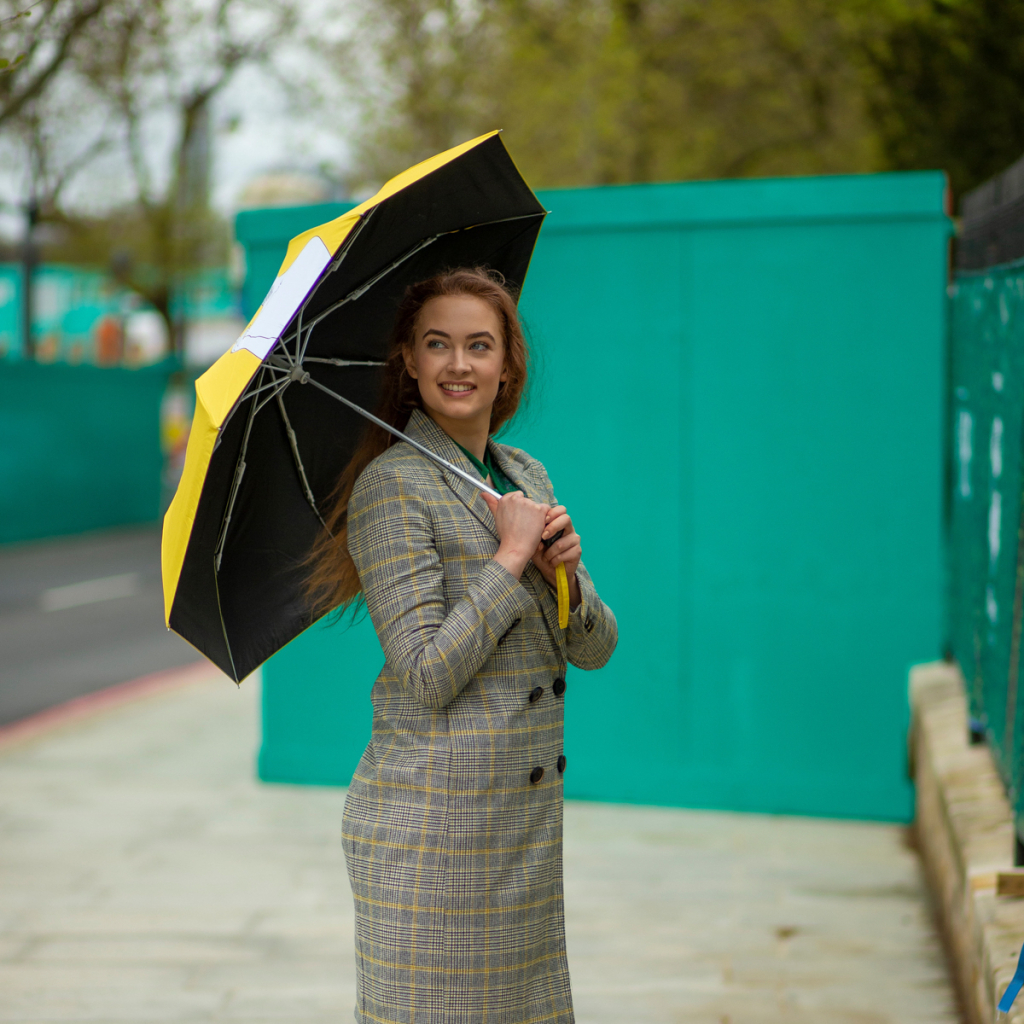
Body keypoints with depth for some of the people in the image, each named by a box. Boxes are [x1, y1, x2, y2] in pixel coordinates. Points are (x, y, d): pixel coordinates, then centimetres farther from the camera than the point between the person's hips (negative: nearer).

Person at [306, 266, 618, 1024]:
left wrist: (563, 573, -8)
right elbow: (426, 676, -18)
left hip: (528, 819, 7)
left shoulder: (527, 475, 12)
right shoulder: (391, 486, -11)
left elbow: (595, 649, 11)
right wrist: (510, 559, -13)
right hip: (431, 824, -7)